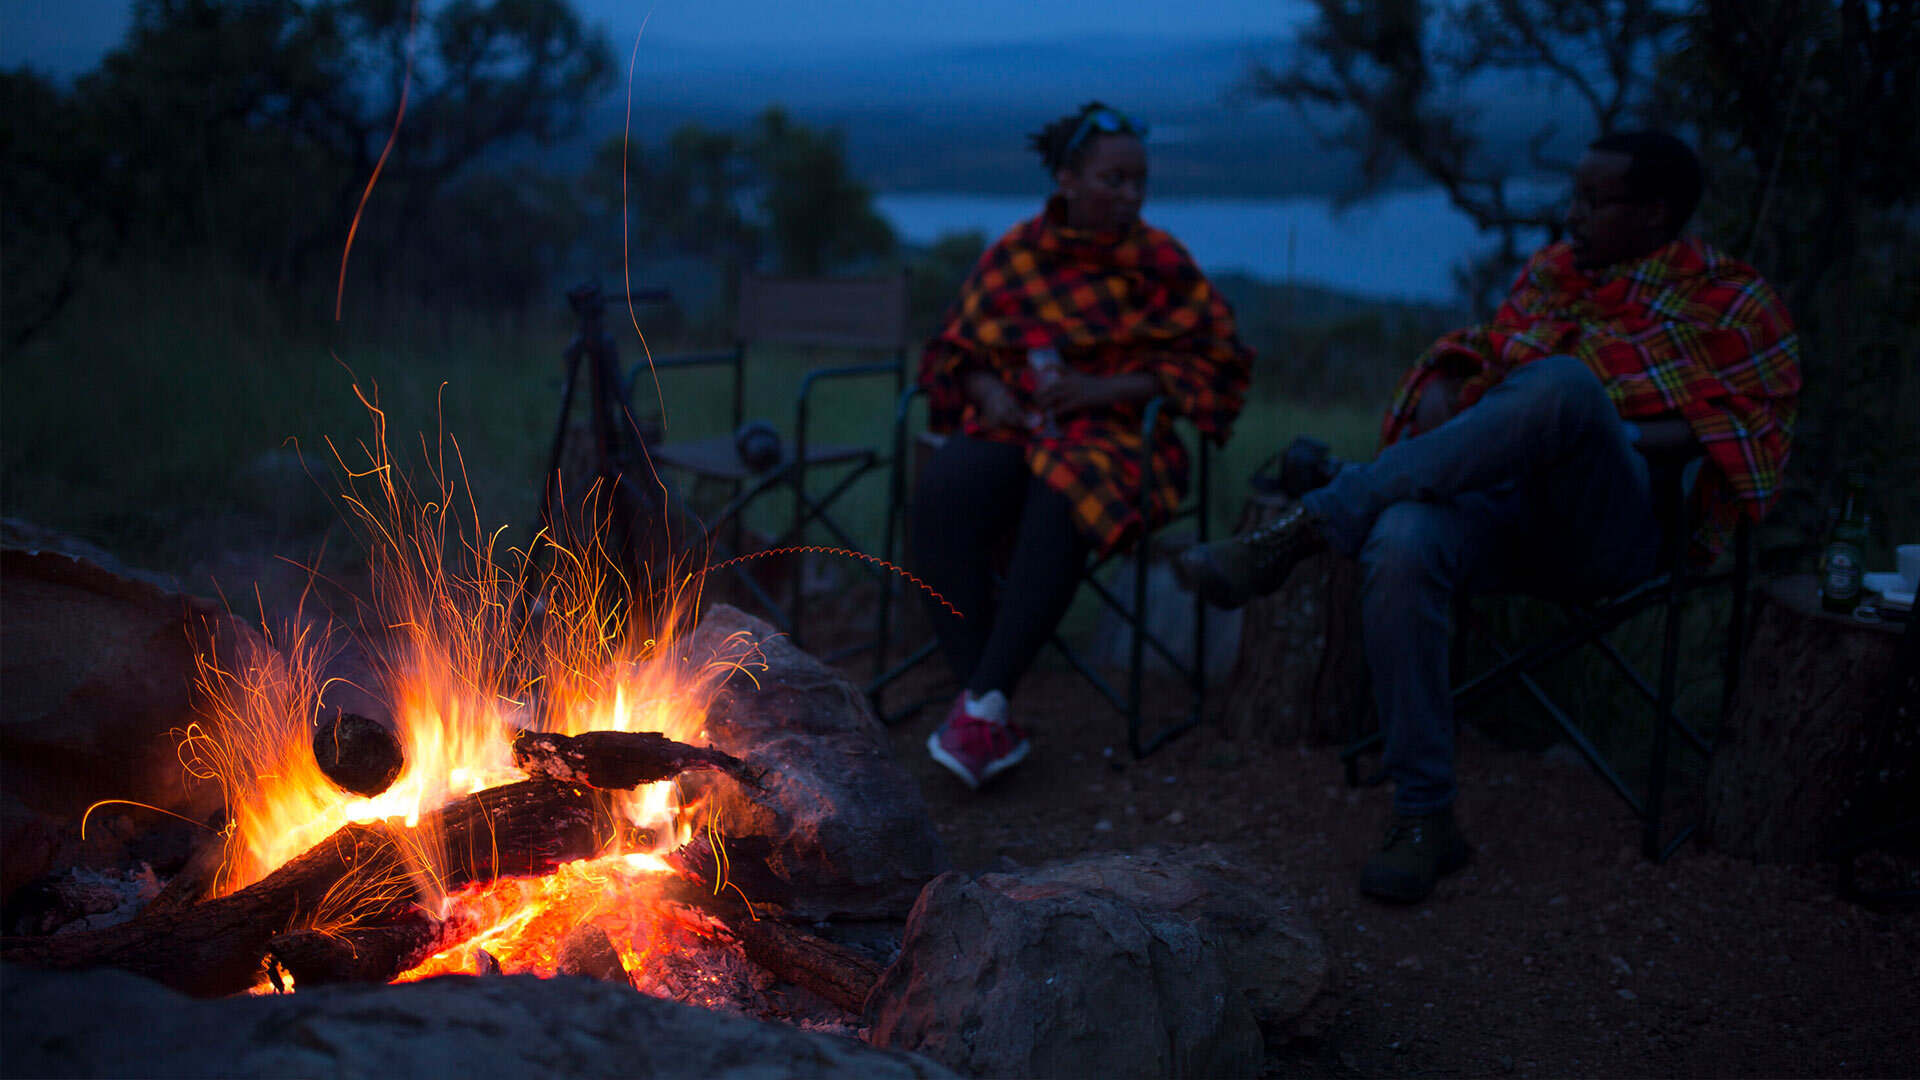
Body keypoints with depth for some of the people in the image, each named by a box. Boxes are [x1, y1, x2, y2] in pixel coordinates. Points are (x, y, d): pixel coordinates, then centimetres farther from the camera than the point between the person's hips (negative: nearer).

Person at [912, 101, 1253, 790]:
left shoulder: (1159, 261, 6)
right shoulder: (1014, 254, 12)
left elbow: (1214, 361, 2)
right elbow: (955, 349, 20)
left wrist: (1106, 386, -10)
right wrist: (989, 390, -4)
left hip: (1115, 433, -2)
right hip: (1012, 425, 2)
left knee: (1059, 507, -39)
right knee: (942, 494, -32)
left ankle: (985, 705, -34)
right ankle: (992, 722, -32)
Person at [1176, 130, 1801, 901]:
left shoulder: (1731, 301, 10)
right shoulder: (1552, 269, 25)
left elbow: (1752, 431, 0)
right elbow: (1481, 345, 33)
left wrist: (1613, 439, -13)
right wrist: (1444, 388, 8)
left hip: (1609, 532, -4)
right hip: (1496, 500, 4)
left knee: (1564, 384, -36)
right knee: (1401, 544, -34)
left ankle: (1315, 521, -34)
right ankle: (1423, 821, -24)